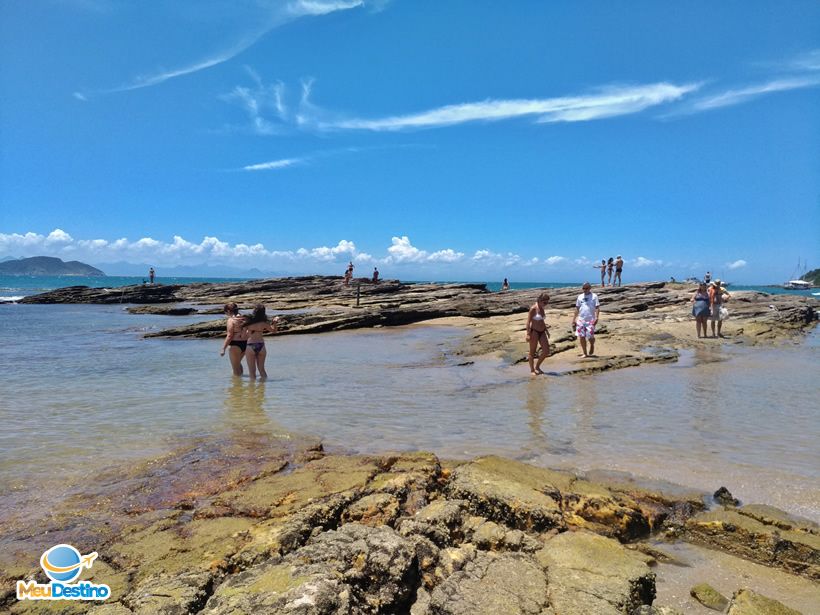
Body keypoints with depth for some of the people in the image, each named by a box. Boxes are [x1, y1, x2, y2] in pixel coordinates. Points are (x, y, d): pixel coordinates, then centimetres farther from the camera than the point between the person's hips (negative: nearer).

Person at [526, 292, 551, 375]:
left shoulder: (542, 308, 8)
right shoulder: (533, 309, -14)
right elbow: (528, 322, -15)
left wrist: (546, 331, 23)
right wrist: (528, 334, -19)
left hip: (542, 332, 8)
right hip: (534, 332, -8)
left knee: (546, 351, 4)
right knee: (532, 352, 4)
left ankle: (537, 367, 22)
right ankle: (532, 370, 18)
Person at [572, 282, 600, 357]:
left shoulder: (594, 296, 0)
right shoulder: (580, 297, 11)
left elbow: (597, 308, -4)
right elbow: (577, 309, 15)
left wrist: (596, 318, -16)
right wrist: (574, 320, 12)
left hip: (590, 320, -4)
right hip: (581, 320, 4)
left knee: (590, 337, -5)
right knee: (581, 337, 1)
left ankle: (592, 346, 27)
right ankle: (585, 353, 11)